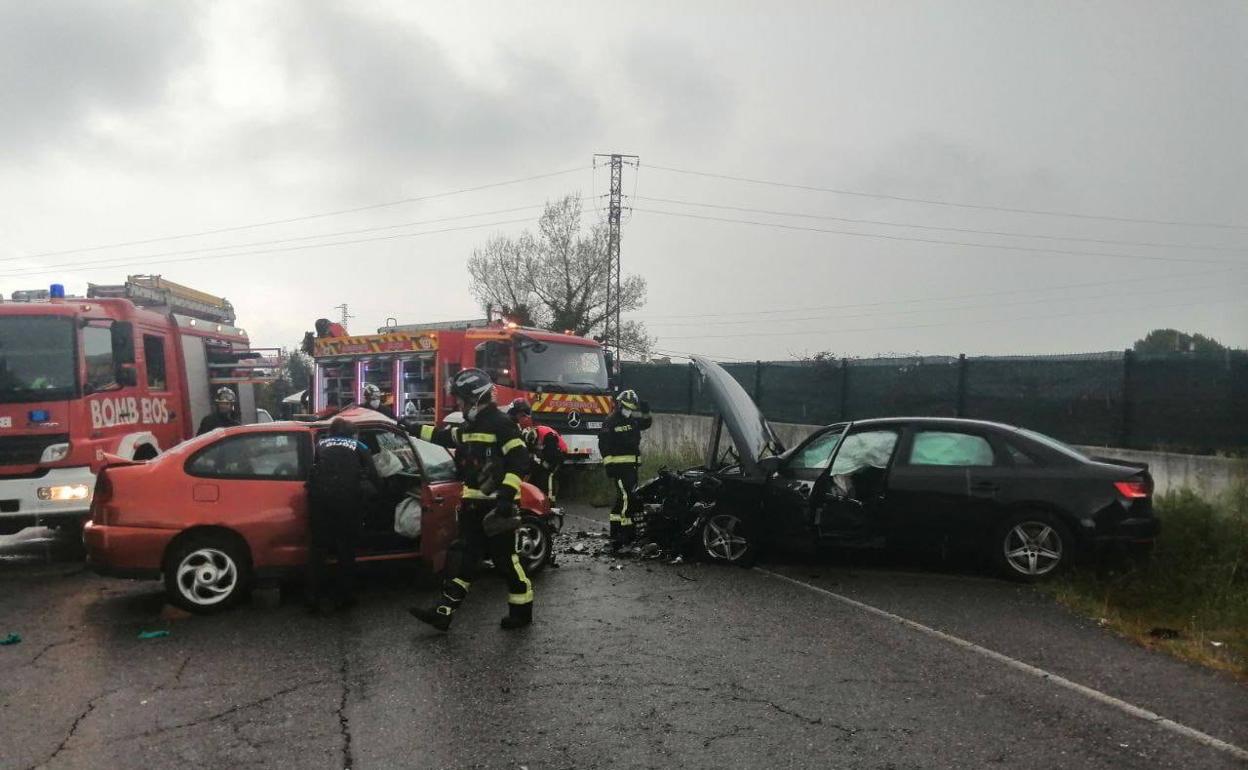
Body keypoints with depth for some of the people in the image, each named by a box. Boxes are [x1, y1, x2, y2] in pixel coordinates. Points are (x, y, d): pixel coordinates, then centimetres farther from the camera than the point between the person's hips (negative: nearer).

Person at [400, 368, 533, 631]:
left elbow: (520, 459, -21)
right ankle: (444, 612, 12)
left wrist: (506, 494, -28)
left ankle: (522, 611, 10)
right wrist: (415, 428, 35)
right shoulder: (471, 426, 14)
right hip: (474, 505, 9)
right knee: (461, 557, 8)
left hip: (496, 505, -9)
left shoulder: (500, 423, -13)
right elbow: (444, 436, 32)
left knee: (505, 558, -3)